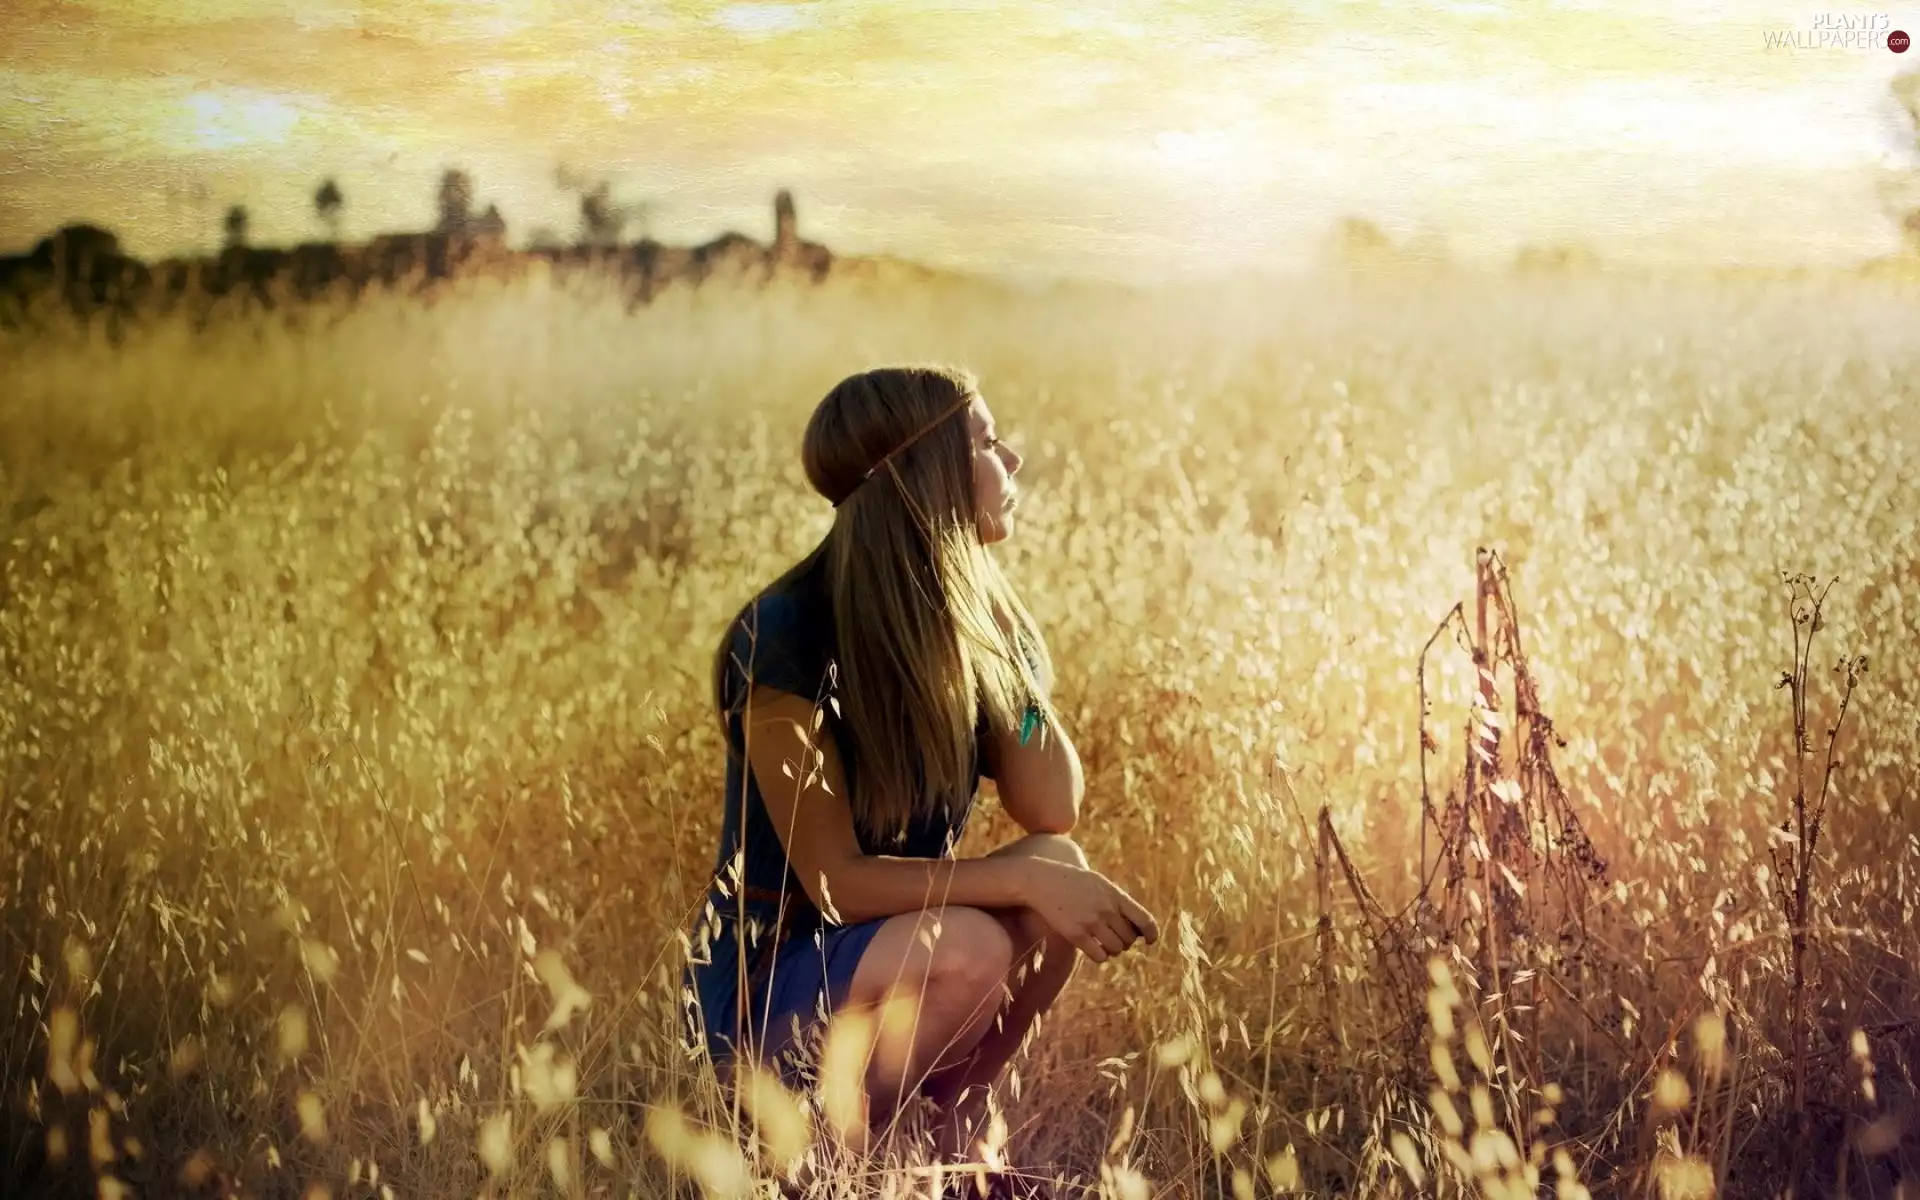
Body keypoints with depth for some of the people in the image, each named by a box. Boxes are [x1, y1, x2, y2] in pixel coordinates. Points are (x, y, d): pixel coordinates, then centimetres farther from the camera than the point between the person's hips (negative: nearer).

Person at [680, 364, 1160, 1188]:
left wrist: (1008, 643, -12)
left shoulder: (968, 617, 0)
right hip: (765, 983, -7)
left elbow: (1053, 812, -8)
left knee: (1063, 880, -19)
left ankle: (954, 1129, 0)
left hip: (888, 948, 7)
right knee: (970, 950, -33)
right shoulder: (785, 638, -23)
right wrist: (1022, 877, -30)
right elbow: (836, 880, -24)